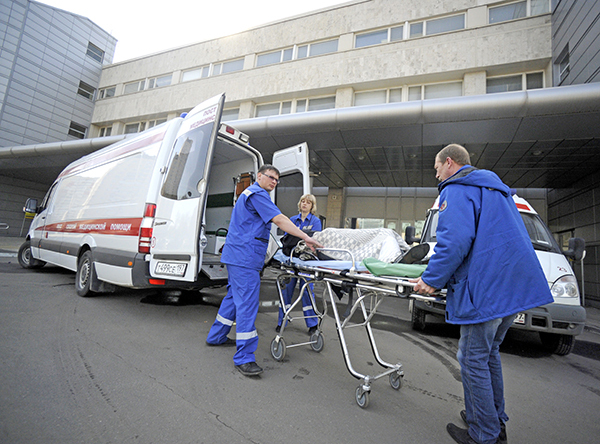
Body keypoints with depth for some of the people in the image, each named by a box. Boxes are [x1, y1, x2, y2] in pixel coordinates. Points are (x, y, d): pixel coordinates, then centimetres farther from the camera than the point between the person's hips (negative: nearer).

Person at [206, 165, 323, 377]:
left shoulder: (250, 193, 24)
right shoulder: (257, 194, -10)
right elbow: (278, 219, -21)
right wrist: (305, 237, -23)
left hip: (238, 255, 11)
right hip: (244, 257, -11)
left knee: (234, 296, 20)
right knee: (247, 303, -10)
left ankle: (216, 336, 33)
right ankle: (244, 358, -6)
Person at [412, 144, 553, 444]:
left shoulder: (456, 190, -9)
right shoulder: (494, 188, 22)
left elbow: (455, 241, -24)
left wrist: (432, 279, -15)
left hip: (484, 290, -10)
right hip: (513, 285, 10)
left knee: (473, 361, 3)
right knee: (488, 353, 22)